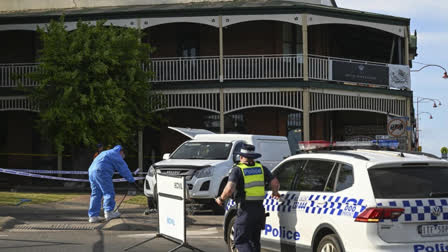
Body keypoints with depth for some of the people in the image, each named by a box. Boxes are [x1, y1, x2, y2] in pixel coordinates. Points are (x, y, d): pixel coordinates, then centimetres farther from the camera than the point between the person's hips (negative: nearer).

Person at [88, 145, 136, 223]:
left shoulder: (106, 153, 32)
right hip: (102, 172, -9)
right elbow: (124, 169, 2)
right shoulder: (116, 155, 4)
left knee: (95, 194, 9)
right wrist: (132, 180, 7)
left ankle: (93, 216, 5)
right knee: (109, 192, -3)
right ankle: (108, 212, -4)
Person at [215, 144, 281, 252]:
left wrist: (221, 199, -2)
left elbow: (229, 189, -19)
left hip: (245, 210, -6)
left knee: (241, 240, -2)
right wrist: (275, 193, 25)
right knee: (255, 240, 19)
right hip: (260, 209, 6)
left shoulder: (237, 169, -5)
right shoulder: (261, 168, 10)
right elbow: (275, 183, 4)